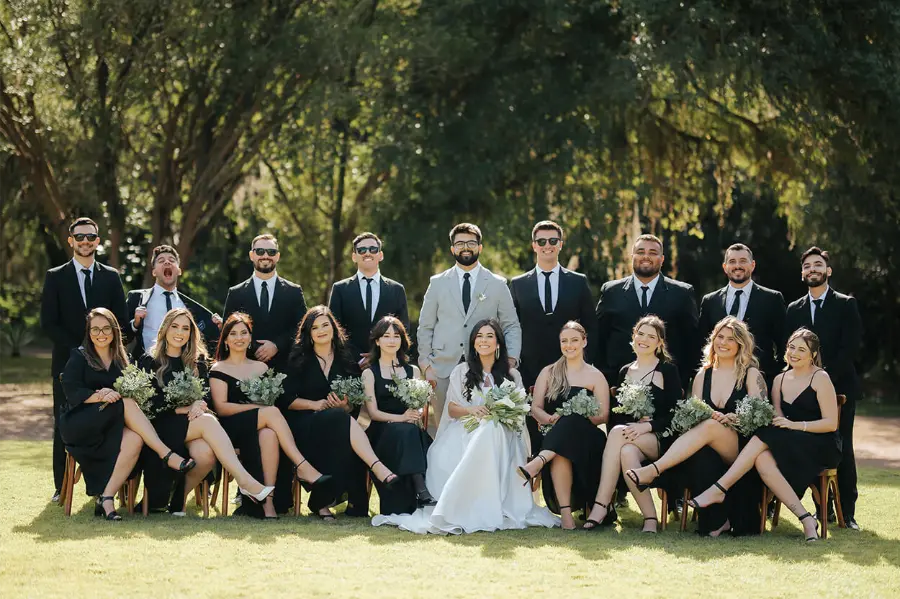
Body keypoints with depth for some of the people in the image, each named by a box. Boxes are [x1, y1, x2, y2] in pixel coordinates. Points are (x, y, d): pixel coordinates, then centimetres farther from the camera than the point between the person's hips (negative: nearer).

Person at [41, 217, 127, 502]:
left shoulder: (111, 277, 11)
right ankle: (62, 487, 4)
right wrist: (76, 348, -10)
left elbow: (120, 320, 9)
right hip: (67, 361, -1)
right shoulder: (55, 277, 6)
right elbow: (48, 323, 0)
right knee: (64, 425, -1)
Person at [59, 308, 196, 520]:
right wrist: (99, 396, -24)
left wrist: (112, 394, -13)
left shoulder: (121, 361, 20)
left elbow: (131, 391, 9)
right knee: (127, 404, -30)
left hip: (112, 427, 4)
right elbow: (72, 392, -7)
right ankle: (167, 454, -37)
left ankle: (107, 498, -31)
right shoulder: (79, 357, 7)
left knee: (134, 440, -32)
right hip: (79, 422, -4)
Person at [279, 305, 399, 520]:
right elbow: (286, 400, 2)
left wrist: (345, 405, -12)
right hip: (305, 423, -3)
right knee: (340, 420, -36)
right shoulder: (298, 361, 10)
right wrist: (314, 404, -12)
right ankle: (379, 469, -54)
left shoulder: (346, 361, 15)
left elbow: (356, 404, 11)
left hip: (340, 419, 3)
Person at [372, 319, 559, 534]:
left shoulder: (511, 375, 16)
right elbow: (452, 409, 9)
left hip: (501, 434, 0)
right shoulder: (461, 372, 15)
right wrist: (471, 410, -13)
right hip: (467, 432, 0)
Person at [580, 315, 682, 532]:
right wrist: (633, 426, -9)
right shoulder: (625, 372, 18)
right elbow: (617, 414, 14)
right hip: (631, 436, 3)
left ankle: (601, 507, -37)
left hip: (660, 439, -3)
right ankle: (650, 517, -34)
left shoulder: (668, 370, 5)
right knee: (627, 452, -37)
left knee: (618, 433, -34)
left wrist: (647, 426, -19)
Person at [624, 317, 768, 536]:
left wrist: (727, 419, -21)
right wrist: (703, 416, -12)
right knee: (700, 453, -36)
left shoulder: (752, 375, 7)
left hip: (741, 449, -3)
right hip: (711, 453, 3)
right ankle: (715, 520, -32)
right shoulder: (703, 375, 18)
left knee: (710, 427, -36)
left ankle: (653, 470, -46)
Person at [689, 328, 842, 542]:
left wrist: (797, 425, -20)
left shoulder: (820, 378, -2)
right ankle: (805, 519, -35)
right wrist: (773, 419, -12)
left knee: (764, 438, -30)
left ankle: (719, 490, -30)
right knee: (762, 459, -31)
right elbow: (778, 417, 13)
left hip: (821, 447, -5)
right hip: (791, 446, 5)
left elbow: (831, 423, -8)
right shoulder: (780, 380, 17)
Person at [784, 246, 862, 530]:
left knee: (842, 449, -3)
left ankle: (847, 511, -1)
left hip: (840, 387, -3)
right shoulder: (794, 310, 14)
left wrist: (826, 375, -14)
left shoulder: (846, 305, 4)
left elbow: (850, 347, -5)